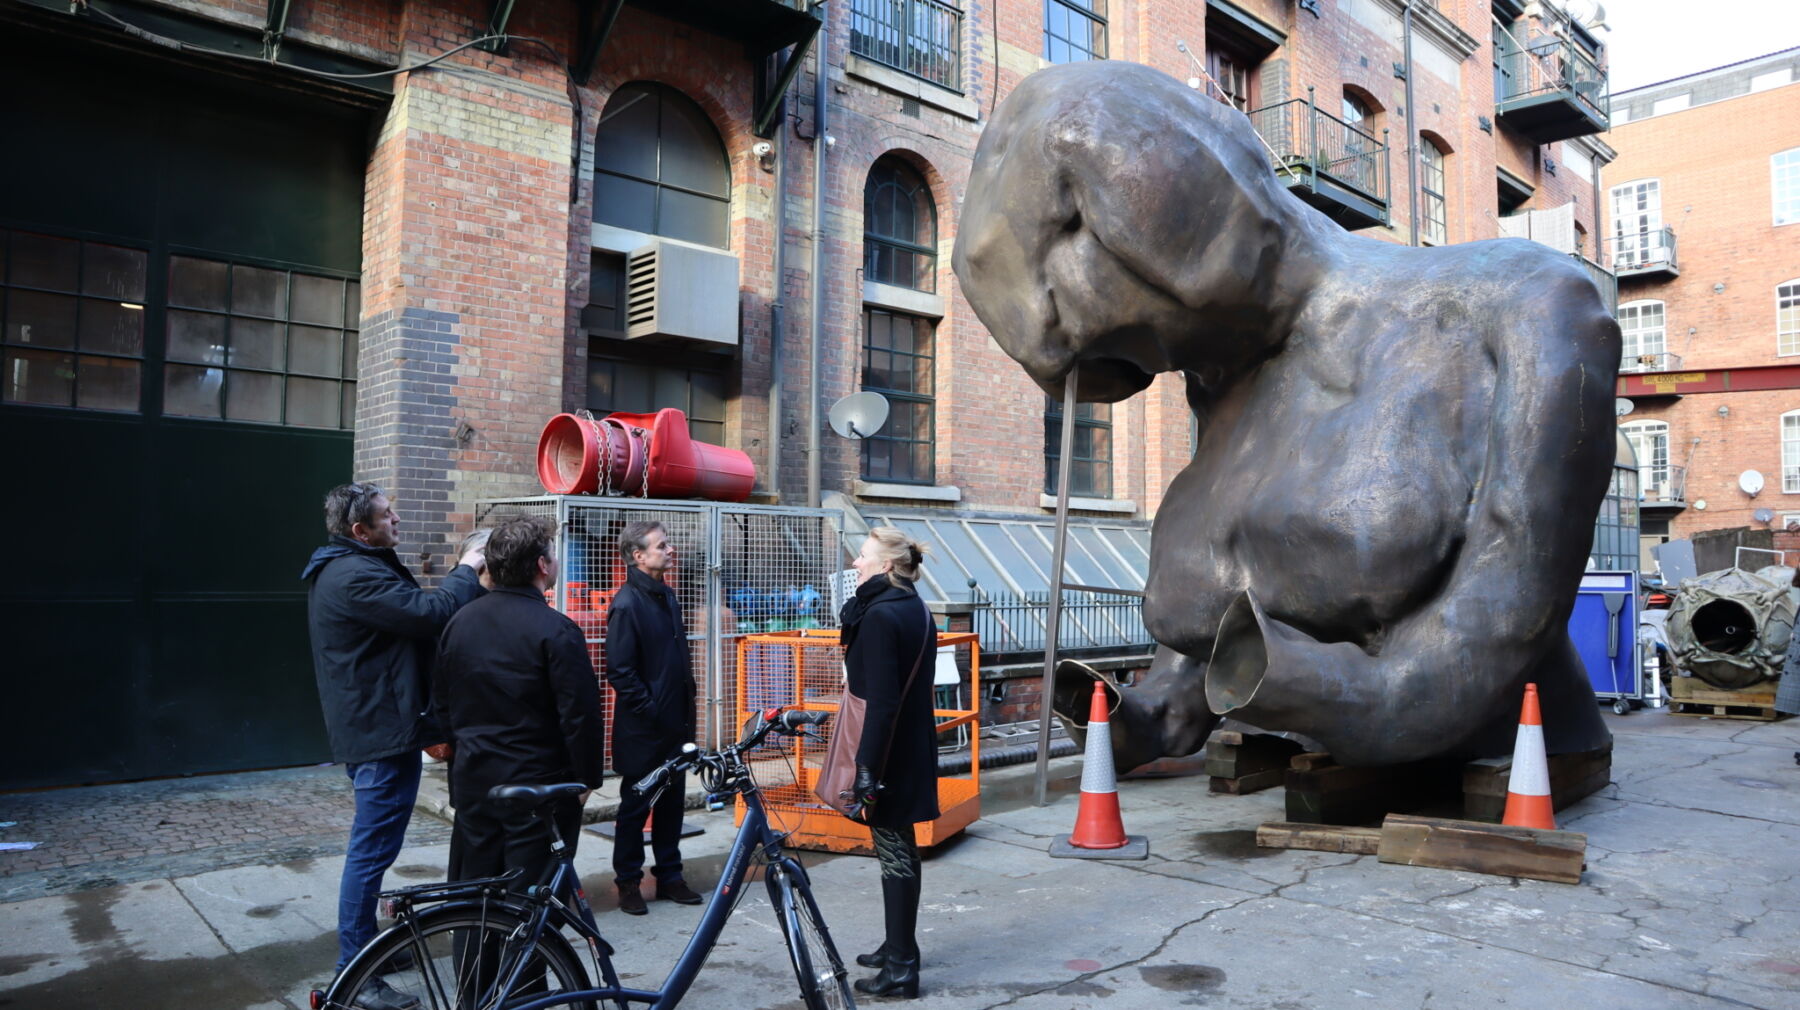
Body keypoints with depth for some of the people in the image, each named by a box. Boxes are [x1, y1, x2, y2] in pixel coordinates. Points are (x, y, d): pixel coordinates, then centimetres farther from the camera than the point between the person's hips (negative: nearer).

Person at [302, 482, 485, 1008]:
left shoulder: (345, 568, 14)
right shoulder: (355, 576, -22)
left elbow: (412, 613, 12)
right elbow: (430, 614, -28)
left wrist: (467, 578, 3)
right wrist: (467, 571, -13)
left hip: (369, 727, 12)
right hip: (382, 731, -12)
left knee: (371, 847, 23)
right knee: (373, 849, -2)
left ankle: (364, 944, 38)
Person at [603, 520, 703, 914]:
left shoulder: (666, 595, 10)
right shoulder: (627, 603, -16)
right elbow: (619, 671, -18)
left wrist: (686, 708, 13)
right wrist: (651, 710, -17)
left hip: (676, 723, 8)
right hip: (643, 729, -7)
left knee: (672, 801, 15)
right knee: (636, 805, 7)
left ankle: (669, 875, 27)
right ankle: (628, 882, 21)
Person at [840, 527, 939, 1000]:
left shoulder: (880, 615, -19)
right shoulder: (917, 610, 9)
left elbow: (881, 699, -23)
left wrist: (867, 767, -22)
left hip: (888, 751, -9)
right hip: (913, 747, 9)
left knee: (894, 854, 0)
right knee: (900, 850, 18)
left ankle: (901, 967, 10)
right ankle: (899, 947, 32)